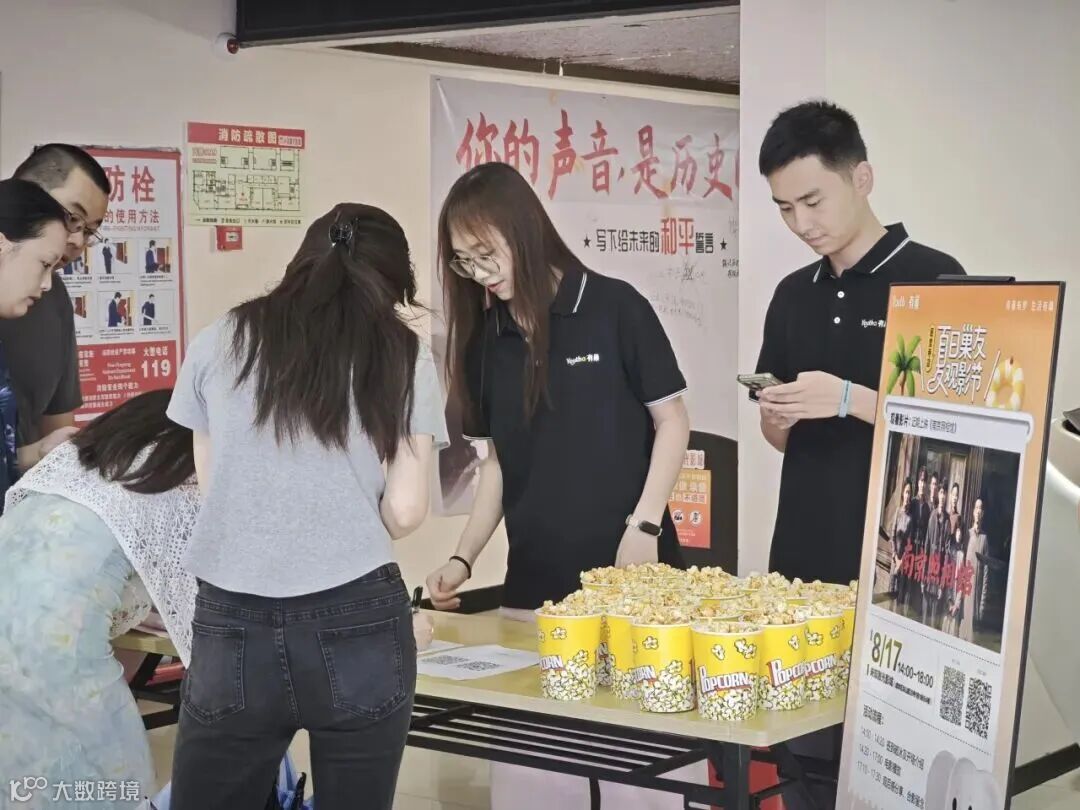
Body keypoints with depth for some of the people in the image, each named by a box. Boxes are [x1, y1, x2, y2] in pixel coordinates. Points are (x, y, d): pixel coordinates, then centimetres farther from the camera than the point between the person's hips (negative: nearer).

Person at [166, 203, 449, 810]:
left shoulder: (220, 343, 8)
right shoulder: (403, 357, 5)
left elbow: (214, 485, 15)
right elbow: (405, 511, 1)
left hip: (232, 627, 0)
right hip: (358, 627, 0)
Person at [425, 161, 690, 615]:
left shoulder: (615, 308, -6)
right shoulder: (484, 335, 7)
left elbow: (671, 421, -2)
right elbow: (498, 459, 13)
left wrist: (644, 527, -10)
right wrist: (463, 559, 3)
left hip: (625, 564, -4)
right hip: (533, 573, 4)